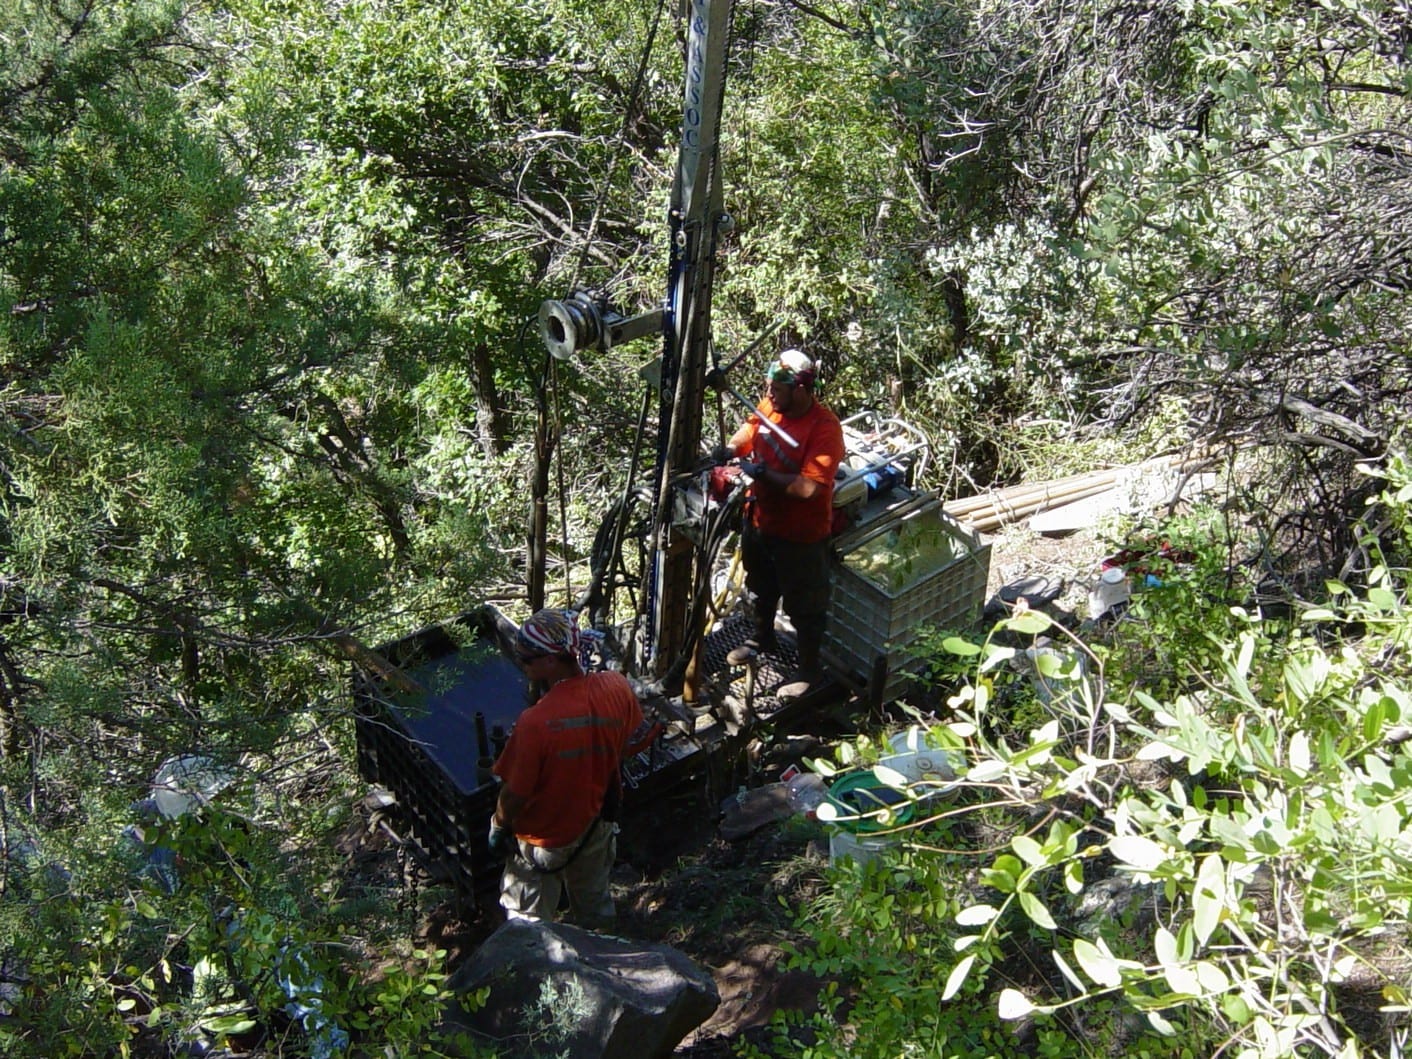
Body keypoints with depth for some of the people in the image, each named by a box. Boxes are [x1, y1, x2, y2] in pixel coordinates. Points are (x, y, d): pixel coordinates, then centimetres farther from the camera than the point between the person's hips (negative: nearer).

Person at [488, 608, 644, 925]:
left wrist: (498, 827, -3)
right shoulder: (618, 688, -21)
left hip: (544, 837, -5)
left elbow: (515, 794, -23)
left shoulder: (536, 723, -37)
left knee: (529, 924, 21)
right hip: (596, 824, 5)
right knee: (595, 908, 31)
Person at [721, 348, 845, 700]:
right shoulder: (768, 406, -7)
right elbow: (746, 435, 7)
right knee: (762, 586, 29)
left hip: (801, 533, -7)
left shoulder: (825, 428, -27)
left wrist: (762, 474, -30)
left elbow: (808, 487, -32)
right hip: (761, 519, 7)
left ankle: (809, 669, 29)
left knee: (805, 606, 10)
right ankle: (763, 637, 54)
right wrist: (728, 450, -14)